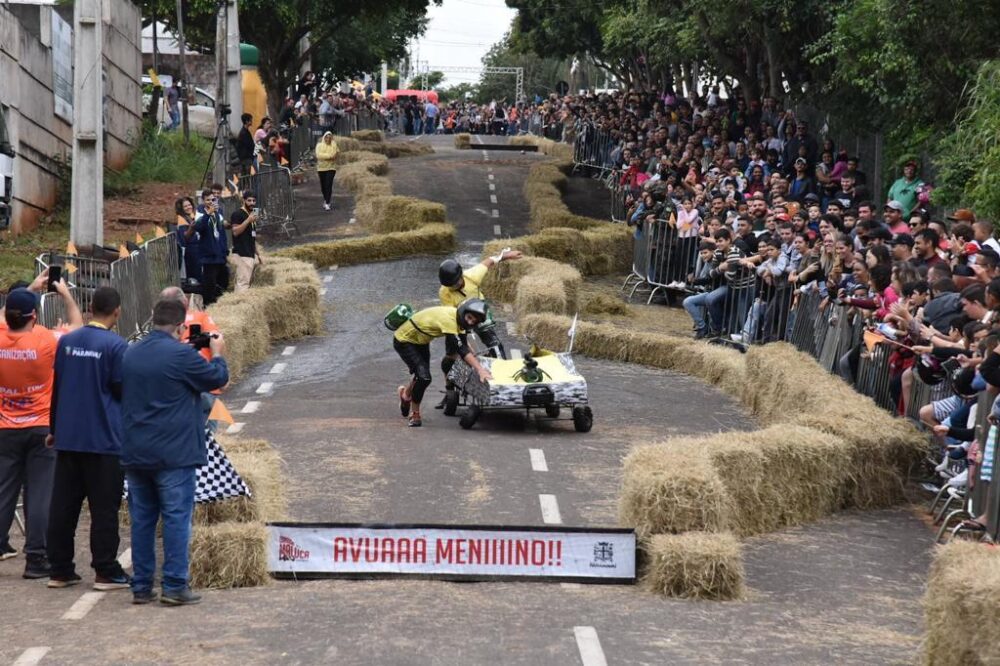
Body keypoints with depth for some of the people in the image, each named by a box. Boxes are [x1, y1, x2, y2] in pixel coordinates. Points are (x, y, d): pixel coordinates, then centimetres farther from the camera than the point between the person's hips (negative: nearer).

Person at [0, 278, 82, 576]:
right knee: (39, 495, 0)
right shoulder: (46, 340, -15)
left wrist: (31, 290, 23)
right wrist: (65, 293, 14)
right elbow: (77, 326, 4)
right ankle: (35, 558, 0)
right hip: (41, 429, -3)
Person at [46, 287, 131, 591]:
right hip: (104, 439, -6)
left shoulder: (66, 341, 7)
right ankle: (106, 572, 2)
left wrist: (54, 429, 22)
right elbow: (123, 391, -10)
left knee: (63, 505, 9)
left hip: (67, 437, 6)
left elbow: (56, 387, 13)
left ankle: (60, 570, 14)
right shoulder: (116, 346, -12)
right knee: (104, 508, 0)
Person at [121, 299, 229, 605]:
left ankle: (141, 586, 13)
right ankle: (175, 586, -3)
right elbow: (217, 379, -4)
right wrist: (218, 354, 18)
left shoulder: (131, 353, 7)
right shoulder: (180, 354, -14)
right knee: (176, 518, -1)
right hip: (173, 453, -6)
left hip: (134, 453, 6)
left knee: (141, 519, 11)